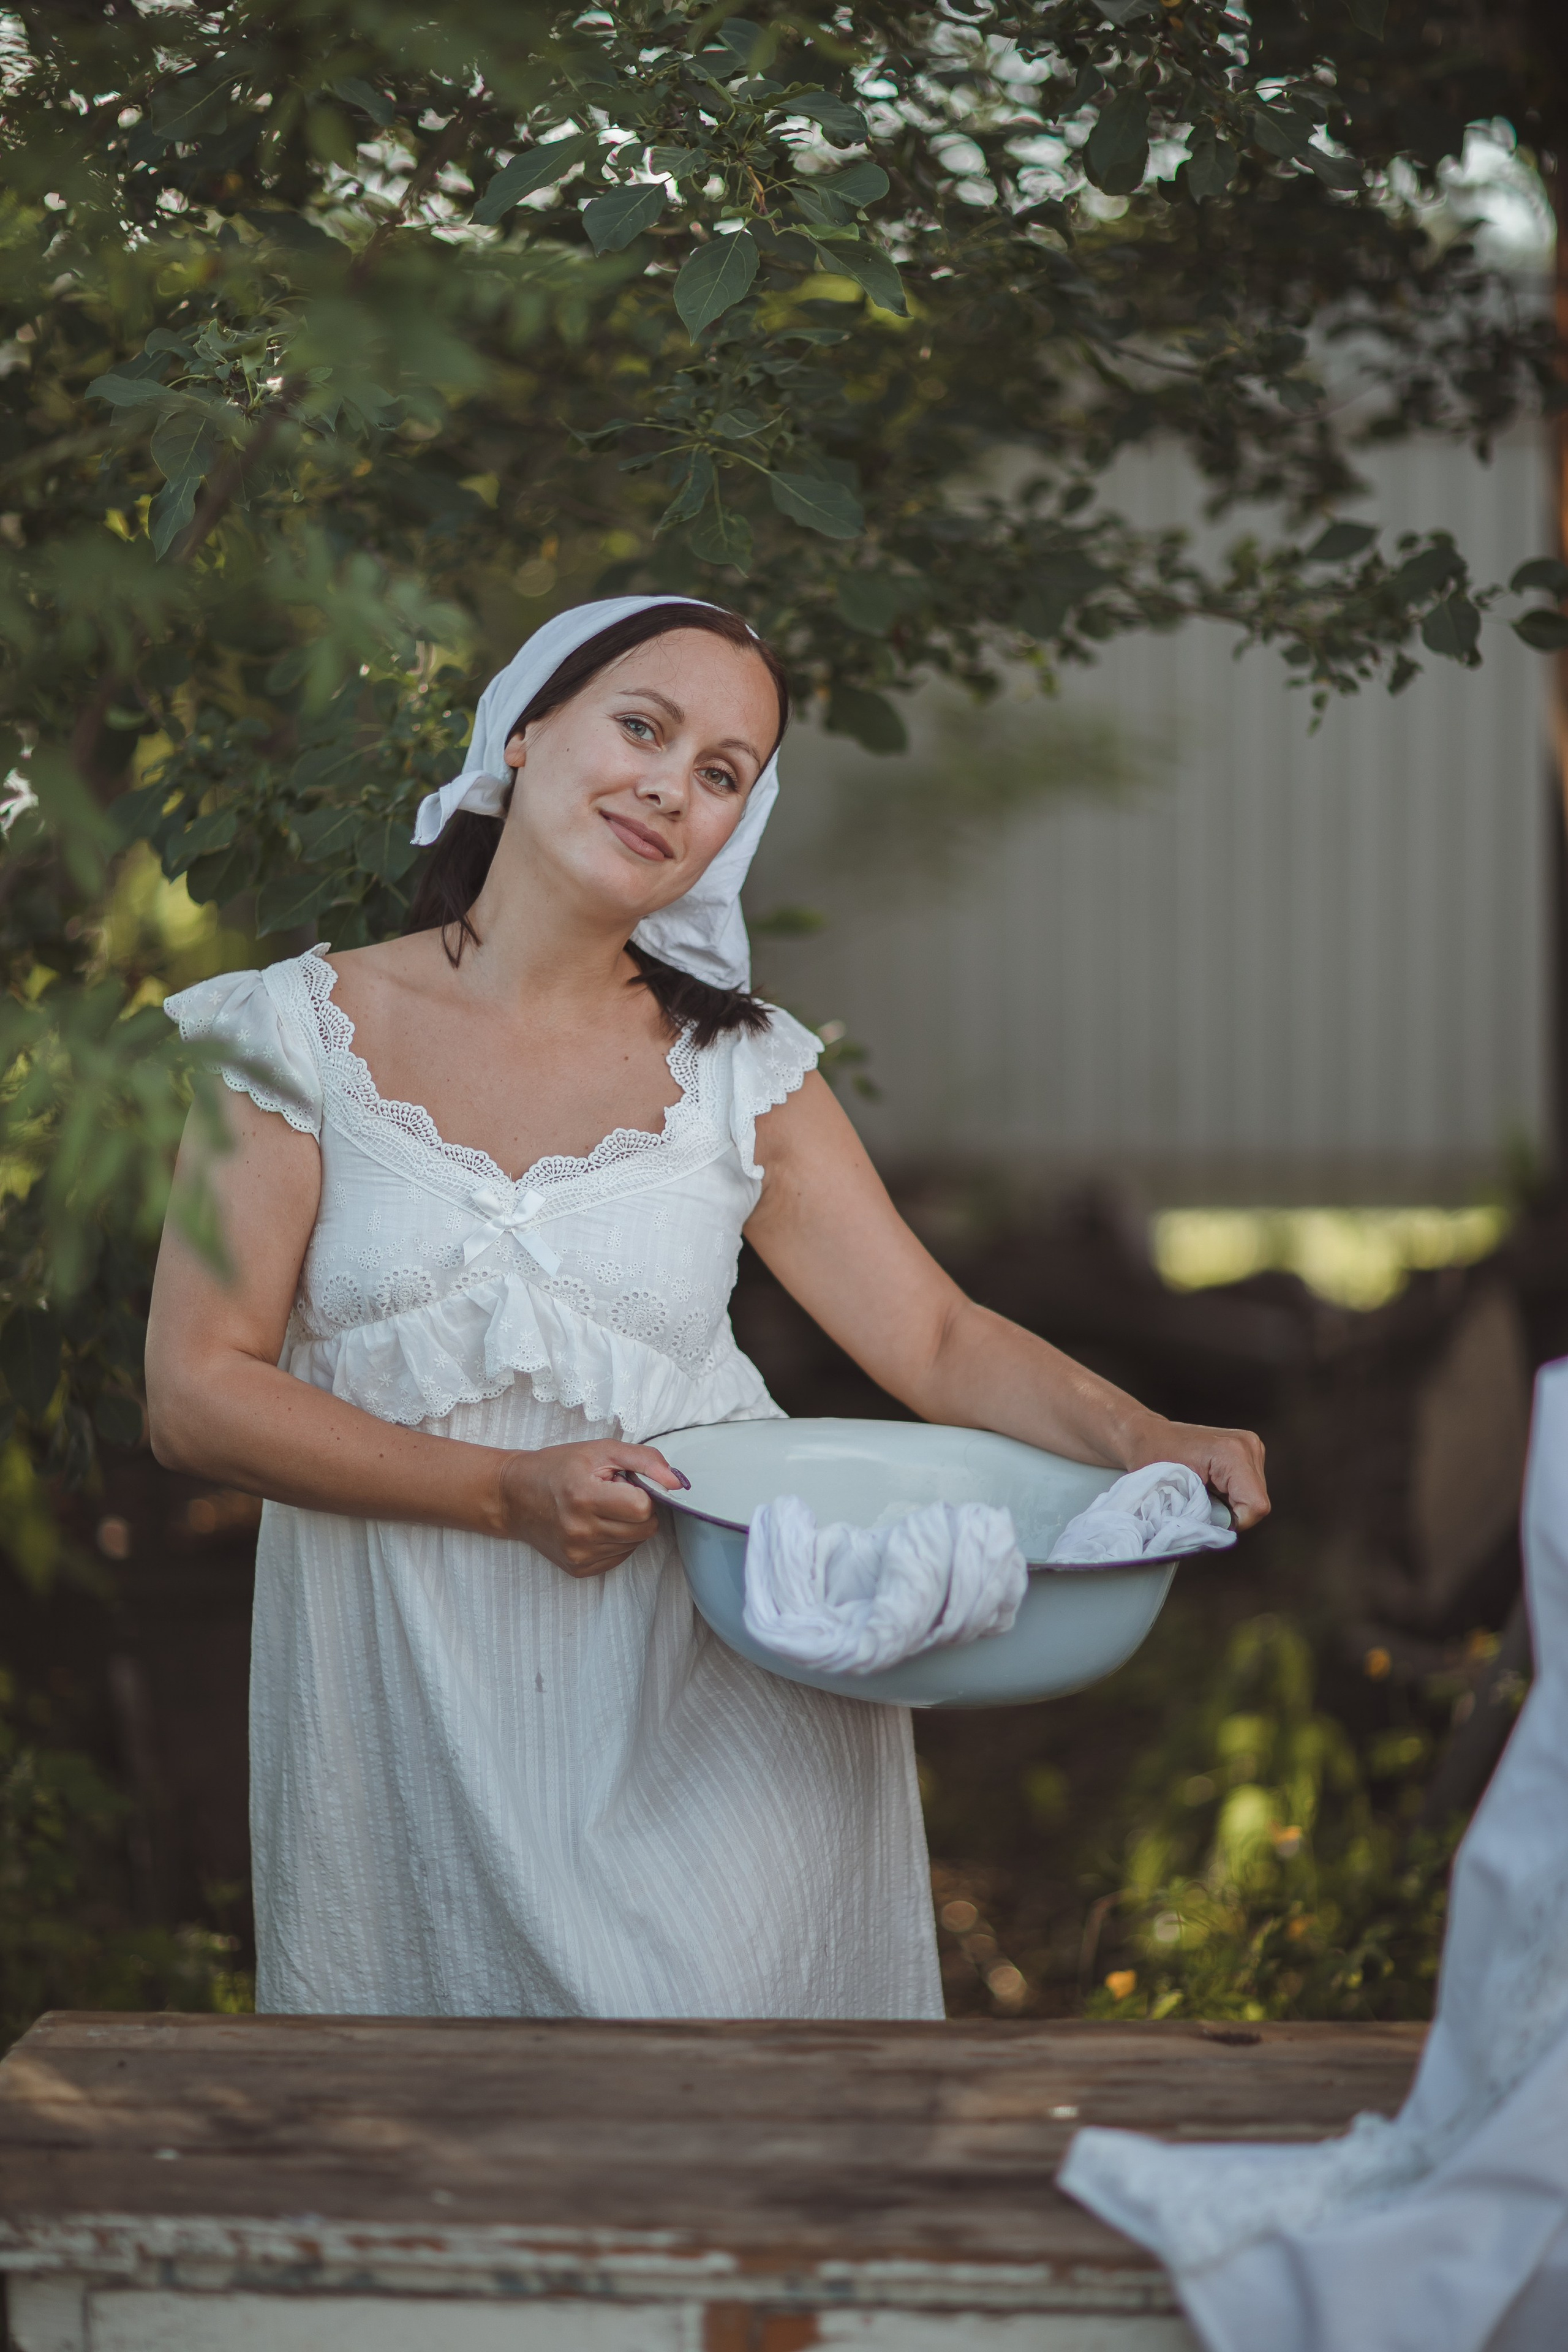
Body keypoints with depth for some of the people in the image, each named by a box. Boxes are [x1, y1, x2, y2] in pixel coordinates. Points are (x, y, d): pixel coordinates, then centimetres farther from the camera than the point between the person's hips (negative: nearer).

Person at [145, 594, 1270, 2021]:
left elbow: (939, 1339, 6)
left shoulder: (739, 1073, 7)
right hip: (417, 1717, -1)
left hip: (711, 1701, 1)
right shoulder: (307, 1034, 1)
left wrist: (1140, 1441, -13)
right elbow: (197, 1393, -4)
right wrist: (510, 1494, -15)